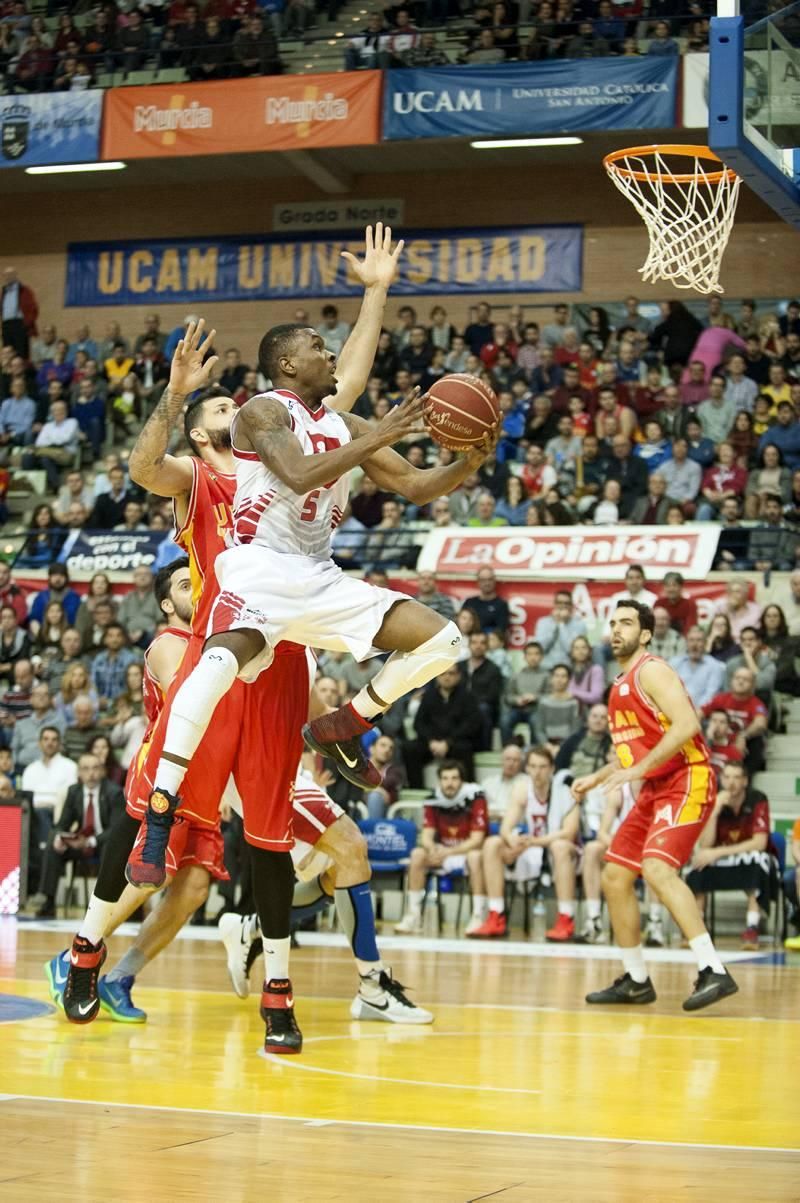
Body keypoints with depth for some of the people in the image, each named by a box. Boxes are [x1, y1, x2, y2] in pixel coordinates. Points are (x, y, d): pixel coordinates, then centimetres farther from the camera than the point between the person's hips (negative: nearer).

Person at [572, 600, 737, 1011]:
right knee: (614, 877, 9)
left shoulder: (652, 671, -10)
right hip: (655, 789, 10)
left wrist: (639, 769, -25)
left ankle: (713, 971, -32)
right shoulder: (621, 685, 18)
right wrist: (597, 777, 20)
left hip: (686, 781, -10)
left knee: (657, 868, -28)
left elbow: (686, 724, -24)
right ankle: (636, 981, 20)